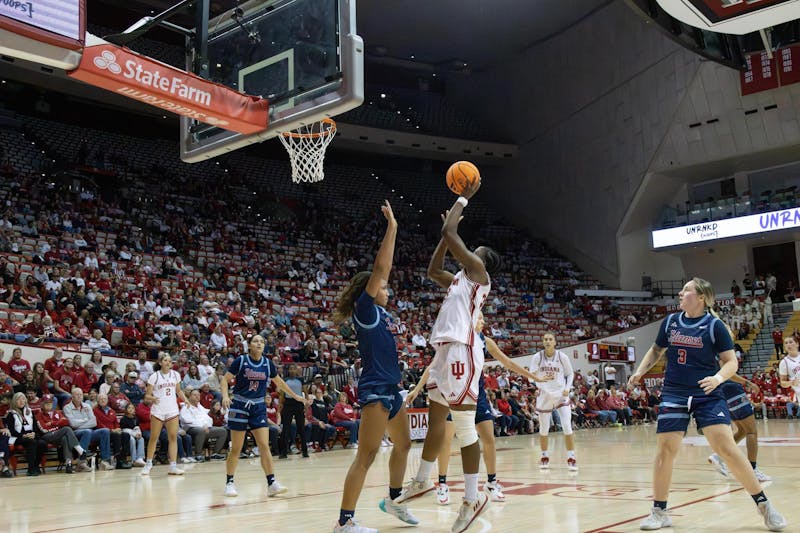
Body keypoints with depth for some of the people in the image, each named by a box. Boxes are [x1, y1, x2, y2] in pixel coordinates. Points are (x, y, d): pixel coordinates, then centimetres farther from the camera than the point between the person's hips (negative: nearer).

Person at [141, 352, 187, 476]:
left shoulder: (175, 374, 7)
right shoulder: (154, 376, -4)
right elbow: (147, 394, -4)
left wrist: (185, 399, 2)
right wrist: (153, 398, -25)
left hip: (172, 410, 3)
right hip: (158, 411, -3)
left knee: (173, 437, -3)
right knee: (153, 438, 2)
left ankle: (173, 466, -3)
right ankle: (148, 464, 16)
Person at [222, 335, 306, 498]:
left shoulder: (268, 363, 3)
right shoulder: (241, 361, -8)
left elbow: (279, 382, 18)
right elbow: (225, 380, -5)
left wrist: (295, 395, 23)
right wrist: (225, 396, -23)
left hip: (258, 407, 3)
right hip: (240, 405, -3)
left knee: (265, 446, -6)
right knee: (236, 448, 2)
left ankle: (271, 484, -6)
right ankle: (229, 483, 16)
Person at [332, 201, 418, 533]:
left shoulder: (380, 311, 13)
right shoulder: (363, 309, -10)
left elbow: (384, 270, 18)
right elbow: (379, 269, -15)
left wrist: (394, 231, 13)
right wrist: (391, 228, -13)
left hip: (391, 389, 10)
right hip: (375, 390, -10)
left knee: (403, 444, 22)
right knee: (367, 455, -10)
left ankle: (393, 500, 39)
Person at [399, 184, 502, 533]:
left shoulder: (479, 274, -2)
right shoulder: (460, 279, 22)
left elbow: (449, 234, -8)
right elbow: (433, 271, 33)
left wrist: (464, 198, 3)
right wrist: (447, 231, 29)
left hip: (462, 351, -9)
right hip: (445, 351, 9)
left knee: (465, 429, -8)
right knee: (435, 421, 18)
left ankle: (472, 499, -3)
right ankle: (422, 480, 31)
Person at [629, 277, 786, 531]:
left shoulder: (714, 325, -7)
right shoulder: (670, 322, 4)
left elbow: (731, 362, -5)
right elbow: (656, 350, 20)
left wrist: (718, 378, -24)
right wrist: (640, 372, 7)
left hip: (708, 396, -3)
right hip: (674, 395, 3)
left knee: (726, 447, -12)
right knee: (665, 451, 0)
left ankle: (764, 505, 3)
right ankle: (659, 512, 14)